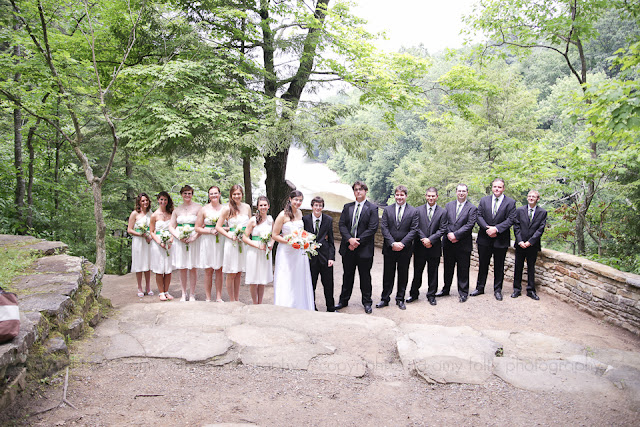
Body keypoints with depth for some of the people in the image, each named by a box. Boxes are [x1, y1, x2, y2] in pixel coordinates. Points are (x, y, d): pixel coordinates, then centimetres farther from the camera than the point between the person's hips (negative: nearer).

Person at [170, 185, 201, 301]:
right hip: (179, 241, 3)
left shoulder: (198, 208, 1)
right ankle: (183, 294, 16)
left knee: (192, 268, -1)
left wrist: (194, 237, -16)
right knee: (182, 268, 6)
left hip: (193, 240, -3)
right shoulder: (177, 209, 12)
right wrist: (178, 236, -6)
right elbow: (171, 227, 12)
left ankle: (192, 294, 9)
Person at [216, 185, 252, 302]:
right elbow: (218, 226, -4)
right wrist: (230, 236, -13)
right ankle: (231, 301, 10)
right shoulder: (227, 209, -5)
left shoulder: (247, 207, 8)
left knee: (239, 273, 11)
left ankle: (237, 300, 21)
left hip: (244, 243, 4)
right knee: (231, 274, 1)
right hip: (231, 243, -4)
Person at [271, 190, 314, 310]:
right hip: (286, 252, -6)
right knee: (286, 282, -2)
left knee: (299, 281, 10)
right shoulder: (283, 215, -11)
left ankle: (301, 308, 21)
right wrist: (289, 241, -20)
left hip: (300, 251, 6)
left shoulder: (299, 213, 8)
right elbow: (275, 235, -10)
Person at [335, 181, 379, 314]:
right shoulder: (347, 207, 10)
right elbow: (341, 224, 3)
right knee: (347, 275, 13)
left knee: (365, 277, 8)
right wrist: (350, 239, -14)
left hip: (364, 249, -3)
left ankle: (367, 302, 21)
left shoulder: (372, 208, -3)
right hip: (348, 248, 3)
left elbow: (372, 228, -10)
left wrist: (357, 241, -16)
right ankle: (343, 300, 25)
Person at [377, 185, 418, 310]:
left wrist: (402, 243, -15)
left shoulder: (413, 211, 0)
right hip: (389, 248, 1)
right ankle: (385, 299, 18)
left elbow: (413, 230, -5)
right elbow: (384, 228, -3)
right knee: (388, 275, 7)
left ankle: (400, 299, 22)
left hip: (405, 249, 0)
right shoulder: (387, 210, 3)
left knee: (403, 275, 9)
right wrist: (392, 243, -14)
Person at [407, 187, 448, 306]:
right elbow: (416, 227, -2)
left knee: (433, 273, 8)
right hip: (420, 247, 0)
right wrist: (424, 240, -12)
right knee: (417, 272, 7)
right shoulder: (418, 210, 3)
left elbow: (442, 230, -4)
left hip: (434, 248, 0)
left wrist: (430, 240, -15)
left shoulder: (442, 212, 3)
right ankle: (414, 294, 20)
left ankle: (431, 295, 21)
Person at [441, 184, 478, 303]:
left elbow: (469, 225, -11)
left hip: (463, 244, -3)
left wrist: (456, 235, -17)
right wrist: (449, 234, -12)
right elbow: (444, 221, 3)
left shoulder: (472, 208, -2)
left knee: (463, 269, 4)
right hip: (448, 243, 3)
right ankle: (446, 289, 27)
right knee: (448, 268, 14)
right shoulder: (448, 205, 9)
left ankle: (463, 293, 16)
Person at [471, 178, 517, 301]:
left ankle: (498, 290, 21)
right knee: (483, 265, 11)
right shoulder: (484, 200, 7)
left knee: (499, 267, 8)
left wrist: (496, 229, -21)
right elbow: (479, 216, -1)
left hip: (501, 240, -2)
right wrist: (487, 228, -16)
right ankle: (480, 288, 23)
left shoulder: (510, 202, -1)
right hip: (485, 239, 2)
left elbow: (510, 219, -10)